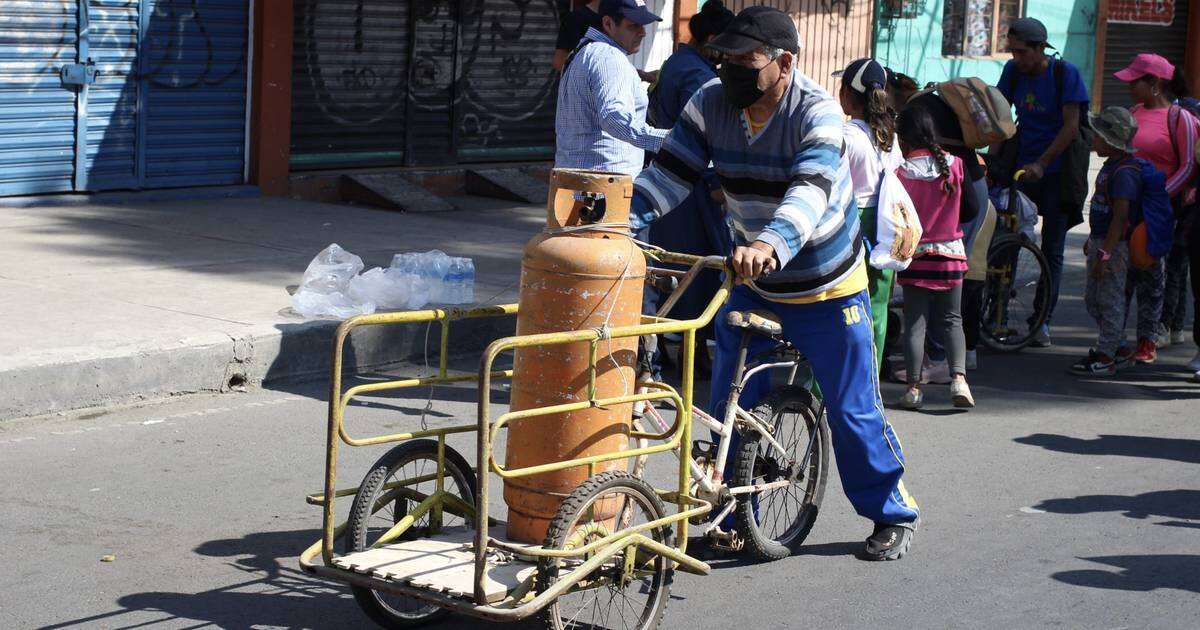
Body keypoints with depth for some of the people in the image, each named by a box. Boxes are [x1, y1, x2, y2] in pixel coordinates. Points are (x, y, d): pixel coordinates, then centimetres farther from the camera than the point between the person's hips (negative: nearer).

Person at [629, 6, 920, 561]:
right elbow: (670, 172, -13)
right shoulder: (711, 104, -10)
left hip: (827, 291, -5)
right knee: (728, 407, 6)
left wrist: (770, 243, -60)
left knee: (852, 411, 3)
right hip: (752, 286, 5)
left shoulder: (817, 111, -25)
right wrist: (622, 219, -32)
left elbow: (811, 190, -40)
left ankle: (893, 515, 21)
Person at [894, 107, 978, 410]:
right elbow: (970, 210, 2)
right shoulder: (954, 165, -5)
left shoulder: (900, 171, -12)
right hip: (951, 254, 2)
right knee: (952, 320, 11)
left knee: (914, 322, 6)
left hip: (914, 255, -2)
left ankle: (913, 387, 4)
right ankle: (958, 378, -7)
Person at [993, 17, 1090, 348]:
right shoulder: (1013, 71, 1)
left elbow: (1071, 126, -15)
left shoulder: (1065, 73, -12)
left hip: (1056, 170, -3)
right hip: (1020, 165, 4)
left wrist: (1041, 163, -21)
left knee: (1052, 251, 2)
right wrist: (993, 156, -7)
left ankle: (1043, 320, 8)